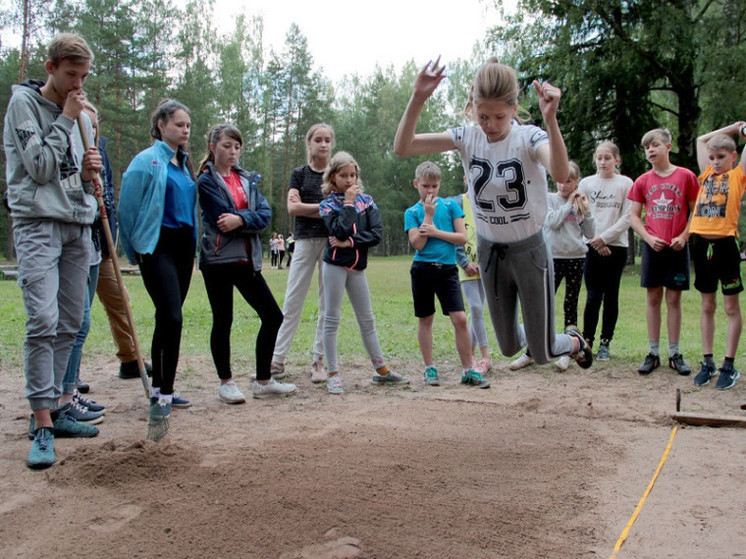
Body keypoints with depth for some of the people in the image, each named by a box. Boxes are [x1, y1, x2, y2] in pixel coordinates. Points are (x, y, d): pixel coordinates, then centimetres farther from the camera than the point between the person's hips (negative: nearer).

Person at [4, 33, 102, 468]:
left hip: (79, 225, 7)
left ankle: (53, 409, 15)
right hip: (38, 223, -6)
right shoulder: (24, 101, 0)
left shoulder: (82, 114, 18)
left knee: (71, 324, 5)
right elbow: (39, 167, -9)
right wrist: (66, 119, -6)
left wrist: (90, 172, -1)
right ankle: (43, 426, -12)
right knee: (43, 321, -16)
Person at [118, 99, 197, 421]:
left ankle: (160, 389, 20)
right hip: (158, 247, -7)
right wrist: (137, 250, -4)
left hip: (183, 246, 7)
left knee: (167, 320, 11)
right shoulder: (147, 160, -6)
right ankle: (164, 394, -8)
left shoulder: (184, 164, 17)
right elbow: (128, 207, -6)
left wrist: (193, 250, 15)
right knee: (171, 318, -15)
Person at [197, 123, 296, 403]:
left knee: (272, 316, 4)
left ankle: (263, 381, 15)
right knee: (223, 320, 3)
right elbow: (223, 218, -15)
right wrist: (252, 218, -6)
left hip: (247, 260, 6)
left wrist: (241, 219, -17)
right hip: (218, 259, -6)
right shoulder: (206, 181, -2)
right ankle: (226, 382, 18)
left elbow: (265, 213, -1)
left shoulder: (247, 179, 14)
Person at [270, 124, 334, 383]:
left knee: (328, 304, 1)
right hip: (305, 240, 0)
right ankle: (277, 360, 3)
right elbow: (292, 207, -4)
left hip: (332, 241, 0)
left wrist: (305, 207, -9)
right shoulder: (299, 174, 10)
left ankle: (319, 360, 8)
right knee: (292, 302, -1)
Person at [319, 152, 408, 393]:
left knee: (367, 320, 11)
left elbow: (376, 233, -4)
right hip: (335, 266, -3)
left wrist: (350, 243, -13)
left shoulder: (366, 200, 8)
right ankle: (333, 374, 5)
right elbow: (340, 231, -19)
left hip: (357, 267, 4)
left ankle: (381, 369, 19)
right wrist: (349, 203, -11)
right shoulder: (328, 204, 0)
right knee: (332, 319, -1)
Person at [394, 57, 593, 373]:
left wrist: (550, 119, -53)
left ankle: (575, 341, 41)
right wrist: (417, 100, -30)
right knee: (508, 347, 17)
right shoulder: (467, 138, -7)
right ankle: (531, 333, 53)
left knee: (542, 353, 6)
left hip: (529, 251, -4)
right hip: (489, 251, 4)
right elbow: (403, 147, -16)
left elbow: (560, 174, -41)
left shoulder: (529, 137, -19)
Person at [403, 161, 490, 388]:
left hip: (447, 269, 0)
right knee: (425, 319, 8)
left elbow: (462, 237, -2)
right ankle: (429, 368, 20)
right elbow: (417, 244, -9)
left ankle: (468, 370, 1)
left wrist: (435, 231, -9)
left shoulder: (450, 205, 6)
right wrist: (428, 214, -10)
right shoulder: (412, 212, 5)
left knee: (460, 318, -8)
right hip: (422, 269, 0)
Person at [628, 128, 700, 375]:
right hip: (652, 246, 2)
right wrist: (649, 237, -7)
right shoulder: (643, 181, 5)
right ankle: (653, 353, 11)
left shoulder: (685, 176, 0)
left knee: (674, 299, 3)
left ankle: (674, 354, 11)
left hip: (677, 246, -1)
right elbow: (634, 216, 7)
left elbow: (696, 212, 3)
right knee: (653, 298, 5)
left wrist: (684, 236, -10)